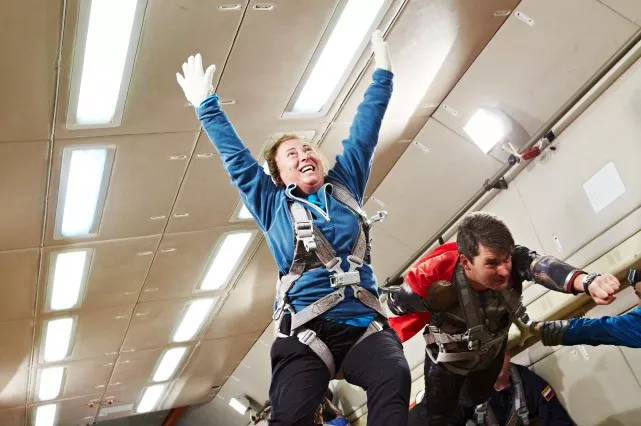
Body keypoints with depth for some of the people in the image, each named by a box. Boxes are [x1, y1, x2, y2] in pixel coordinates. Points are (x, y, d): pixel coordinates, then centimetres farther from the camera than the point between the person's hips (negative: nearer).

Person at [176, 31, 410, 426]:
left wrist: (383, 73, 29)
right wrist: (206, 104, 23)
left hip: (365, 322, 2)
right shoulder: (273, 206, 16)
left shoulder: (345, 187, 20)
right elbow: (236, 157, 19)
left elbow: (363, 134, 24)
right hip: (306, 329, -1)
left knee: (395, 379, -30)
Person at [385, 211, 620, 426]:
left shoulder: (509, 259, -36)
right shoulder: (435, 276, -43)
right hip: (447, 362, -3)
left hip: (492, 354, 3)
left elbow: (540, 265, -61)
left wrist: (587, 282, -78)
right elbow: (394, 302, -22)